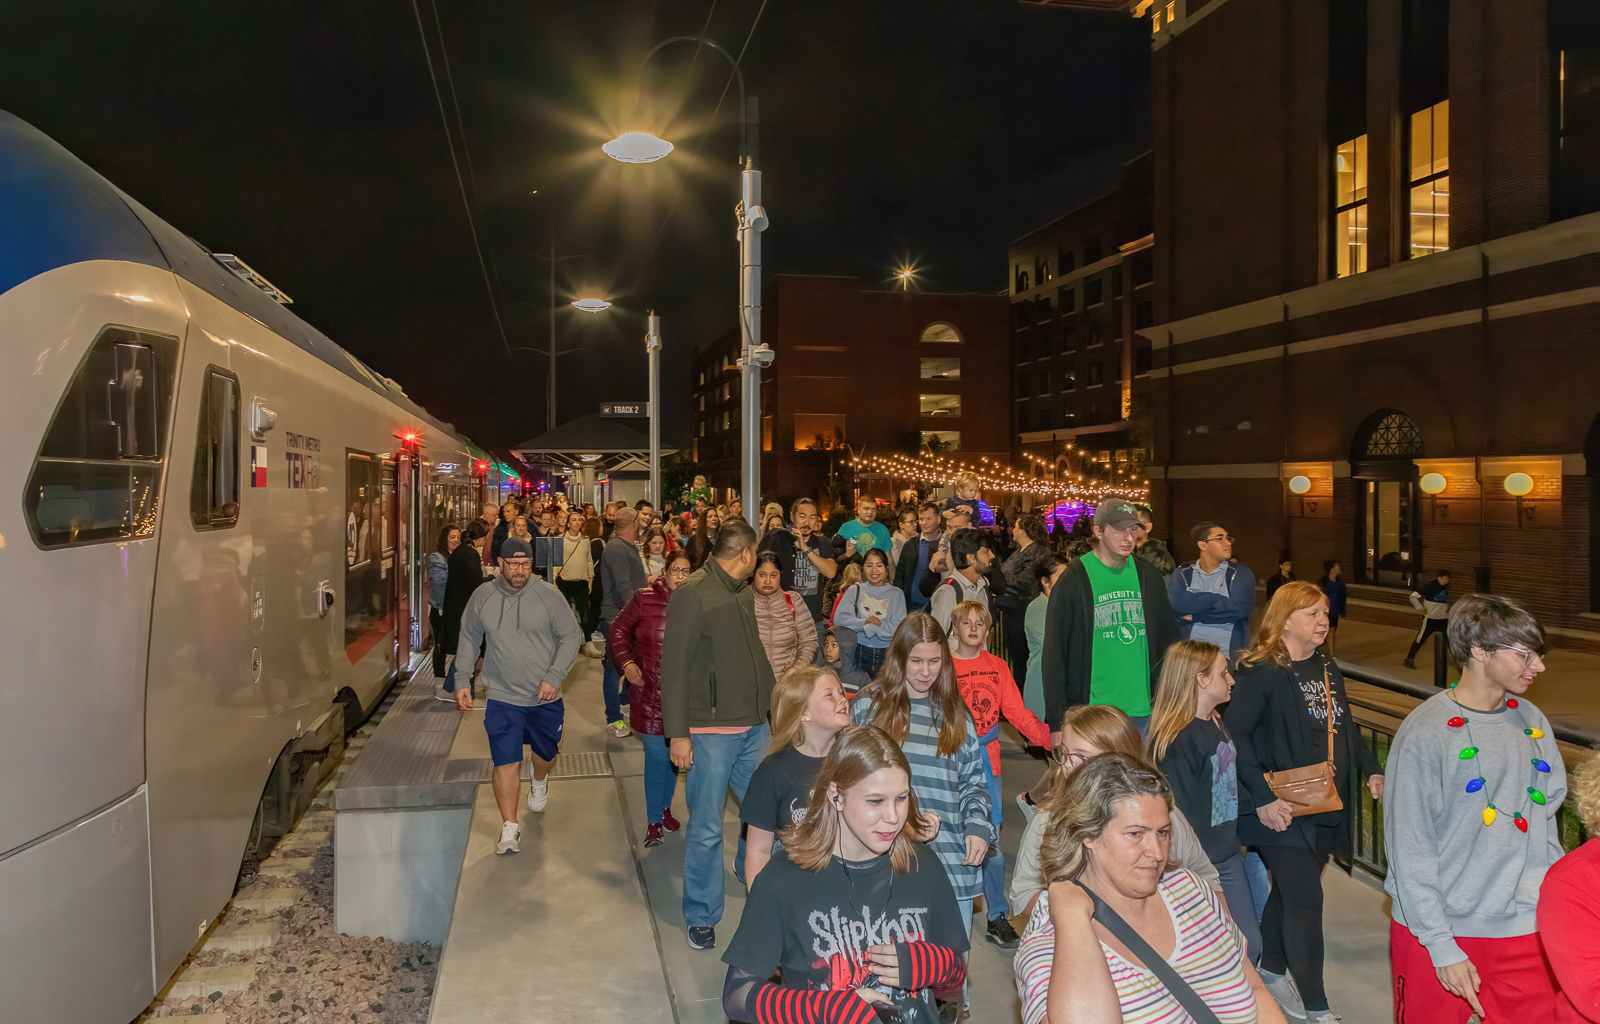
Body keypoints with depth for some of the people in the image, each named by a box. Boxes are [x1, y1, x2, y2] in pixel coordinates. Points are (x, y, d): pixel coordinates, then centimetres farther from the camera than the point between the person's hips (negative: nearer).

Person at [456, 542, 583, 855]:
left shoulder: (548, 595, -9)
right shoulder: (482, 598, -2)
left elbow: (572, 635, -5)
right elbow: (468, 641, 11)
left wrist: (554, 677, -13)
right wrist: (462, 682, 7)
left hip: (545, 698, 0)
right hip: (502, 698, 0)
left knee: (546, 752, 18)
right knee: (505, 762, -6)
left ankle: (538, 781, 53)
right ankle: (509, 828, 4)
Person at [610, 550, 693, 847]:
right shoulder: (645, 599, -7)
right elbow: (618, 629, 3)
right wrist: (626, 662, -8)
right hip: (650, 692, -2)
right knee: (656, 756, -4)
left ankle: (665, 807, 36)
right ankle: (654, 821, 9)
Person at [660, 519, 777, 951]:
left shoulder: (745, 593, 12)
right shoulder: (692, 595, -13)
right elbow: (674, 668, -14)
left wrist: (773, 703, 20)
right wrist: (678, 733, -16)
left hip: (755, 726, 7)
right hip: (711, 731, -7)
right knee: (707, 829, 2)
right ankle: (701, 917, 19)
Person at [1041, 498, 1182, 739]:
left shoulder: (1148, 576, 9)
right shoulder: (1073, 581, -5)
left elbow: (1169, 640, 15)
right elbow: (1054, 654, -5)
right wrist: (1056, 721, -9)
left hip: (1144, 711, 4)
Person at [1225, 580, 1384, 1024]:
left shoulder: (1327, 670, 10)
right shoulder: (1260, 672, -16)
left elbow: (1345, 726, 23)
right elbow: (1234, 735, -21)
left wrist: (1371, 769, 9)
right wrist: (1263, 798, -24)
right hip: (1283, 812, -7)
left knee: (1290, 891, 19)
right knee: (1305, 900, -5)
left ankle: (1272, 972, 37)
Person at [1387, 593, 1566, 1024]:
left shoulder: (1532, 722, 4)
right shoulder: (1425, 733, -16)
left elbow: (1545, 817, 14)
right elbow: (1409, 852, -14)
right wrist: (1442, 946, -14)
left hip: (1526, 931, 5)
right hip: (1440, 930, -5)